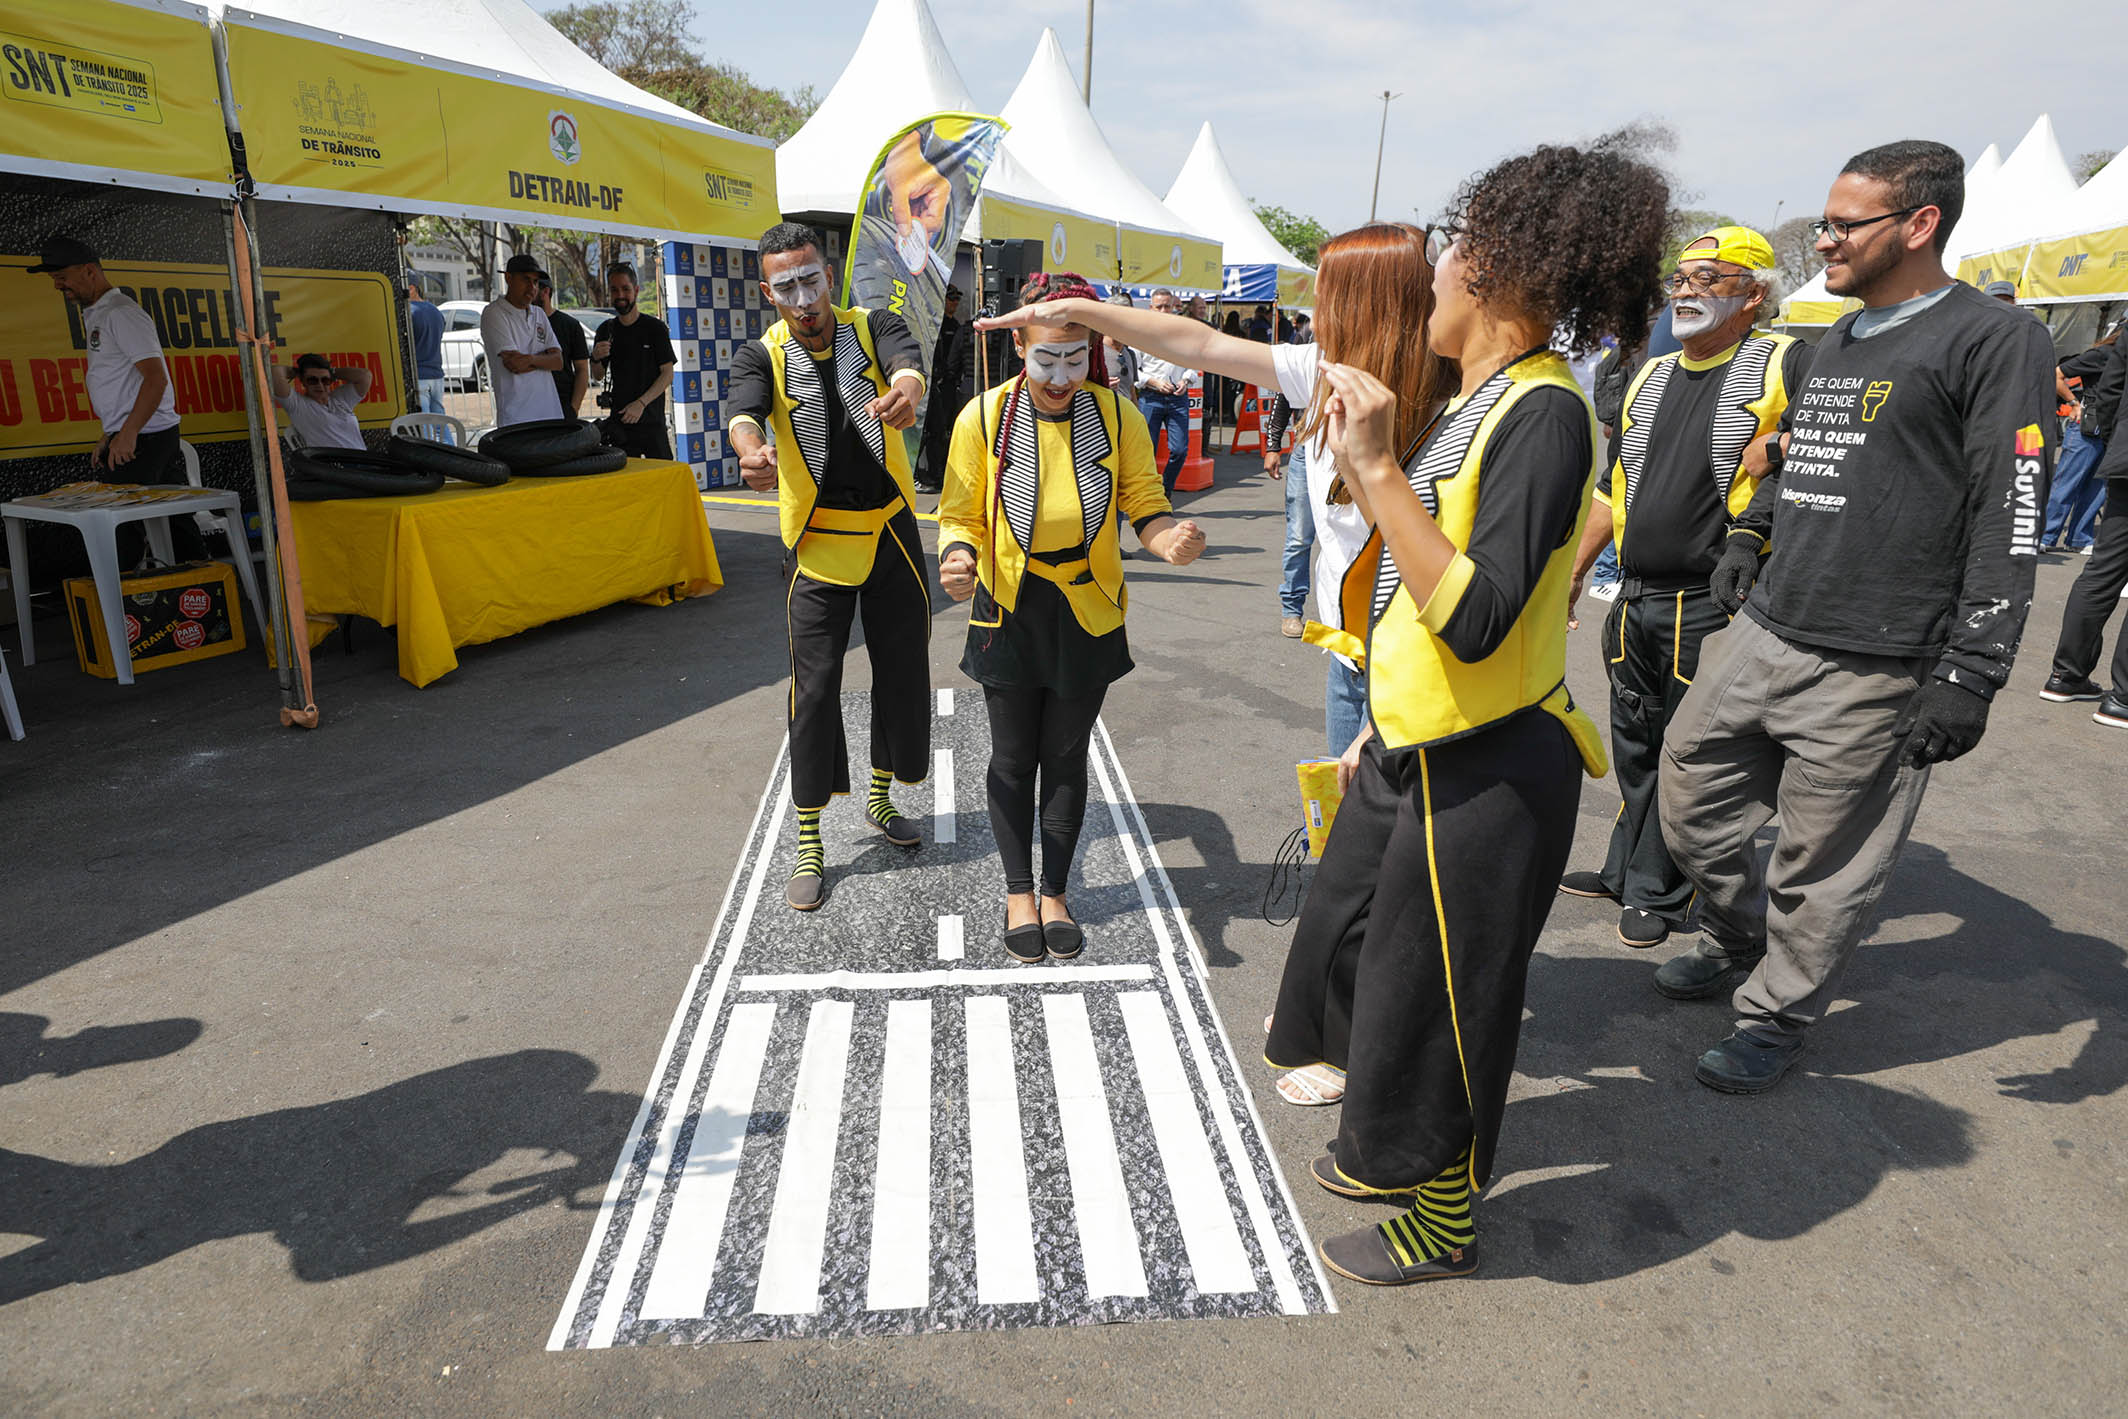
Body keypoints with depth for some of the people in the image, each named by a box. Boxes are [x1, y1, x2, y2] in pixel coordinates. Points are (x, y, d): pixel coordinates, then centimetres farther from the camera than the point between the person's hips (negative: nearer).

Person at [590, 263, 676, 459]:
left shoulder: (655, 327, -1)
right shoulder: (606, 330, 11)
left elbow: (667, 374, -5)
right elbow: (598, 376, 17)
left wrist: (641, 403, -15)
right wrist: (596, 358, -6)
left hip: (652, 420, -3)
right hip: (619, 421, 3)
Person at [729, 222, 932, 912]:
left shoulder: (873, 327, -1)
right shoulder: (762, 355, -4)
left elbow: (907, 357, -25)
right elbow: (743, 408, -26)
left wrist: (906, 387, -51)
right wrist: (751, 450, -51)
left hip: (892, 532, 2)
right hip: (818, 544, -2)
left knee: (903, 671, 11)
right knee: (815, 687, -3)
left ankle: (880, 799, 35)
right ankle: (808, 847, 9)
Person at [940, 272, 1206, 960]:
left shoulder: (1118, 418, -7)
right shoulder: (983, 419, -9)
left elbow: (1145, 505, -3)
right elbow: (961, 515, -4)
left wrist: (1171, 539, -26)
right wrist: (957, 559, -26)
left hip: (1087, 614, 1)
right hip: (1008, 610, 0)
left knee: (1066, 758, 12)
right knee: (1013, 757, 10)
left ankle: (1056, 894, 30)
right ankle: (1019, 893, 29)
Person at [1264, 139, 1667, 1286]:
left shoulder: (1543, 412, -21)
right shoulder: (1477, 401, 9)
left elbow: (1474, 617, -30)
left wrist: (1376, 470, -29)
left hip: (1484, 776, -10)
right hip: (1415, 751, 10)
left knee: (1431, 995, 7)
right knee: (1348, 943, 23)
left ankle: (1441, 1222, 33)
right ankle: (1392, 1147, 48)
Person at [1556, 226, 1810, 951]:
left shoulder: (1786, 365, -6)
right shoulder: (1650, 378, 14)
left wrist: (1781, 445, -20)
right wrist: (1575, 570, 20)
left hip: (1710, 608, -6)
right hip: (1635, 601, 7)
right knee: (1634, 749, 17)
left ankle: (1657, 892, 18)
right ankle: (1625, 871, 32)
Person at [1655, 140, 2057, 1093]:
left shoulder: (1994, 341, -7)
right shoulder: (1835, 343, 16)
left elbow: (2011, 518, -13)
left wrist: (1971, 673, -17)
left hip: (1871, 671, -7)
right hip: (1761, 636, 8)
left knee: (1823, 868, 4)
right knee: (1691, 800, 14)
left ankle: (1778, 1016, 24)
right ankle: (1736, 945, 39)